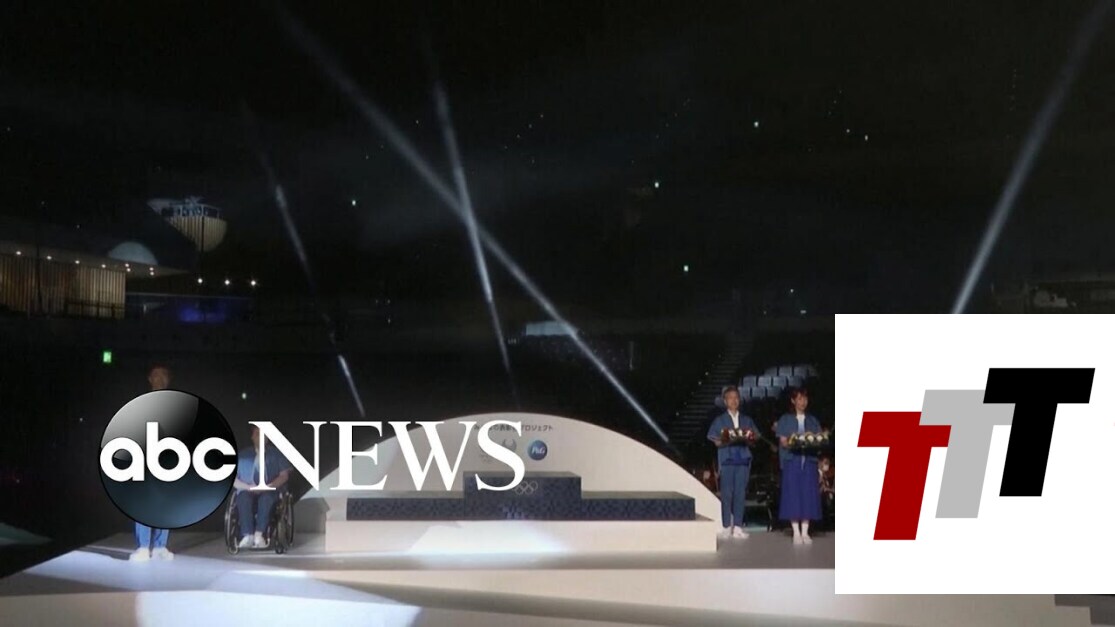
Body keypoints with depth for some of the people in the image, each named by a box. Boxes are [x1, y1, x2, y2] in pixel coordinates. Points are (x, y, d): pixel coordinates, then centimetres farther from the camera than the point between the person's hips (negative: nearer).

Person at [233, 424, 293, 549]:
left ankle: (259, 535, -48)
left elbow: (284, 475, 4)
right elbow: (233, 480, 9)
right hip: (248, 493, 1)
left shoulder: (276, 454, 17)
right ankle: (248, 536, -46)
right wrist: (248, 487, -10)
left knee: (266, 497, -37)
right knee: (244, 497, -36)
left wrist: (268, 487, -13)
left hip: (269, 493, -1)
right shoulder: (242, 455, 18)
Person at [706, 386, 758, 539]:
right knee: (727, 493, -4)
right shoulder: (719, 420, 9)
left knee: (740, 493, 0)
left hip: (743, 459, 2)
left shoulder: (747, 421, 16)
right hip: (726, 459, -2)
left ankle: (738, 527, 4)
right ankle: (727, 527, 2)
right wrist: (725, 441, -18)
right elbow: (714, 441, 2)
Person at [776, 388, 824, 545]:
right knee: (793, 494, -6)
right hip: (792, 461, -2)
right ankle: (796, 532, -4)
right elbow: (782, 441, 0)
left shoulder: (813, 420, 16)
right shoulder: (786, 419, 8)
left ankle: (805, 532, 0)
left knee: (808, 495, -3)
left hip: (809, 460, 2)